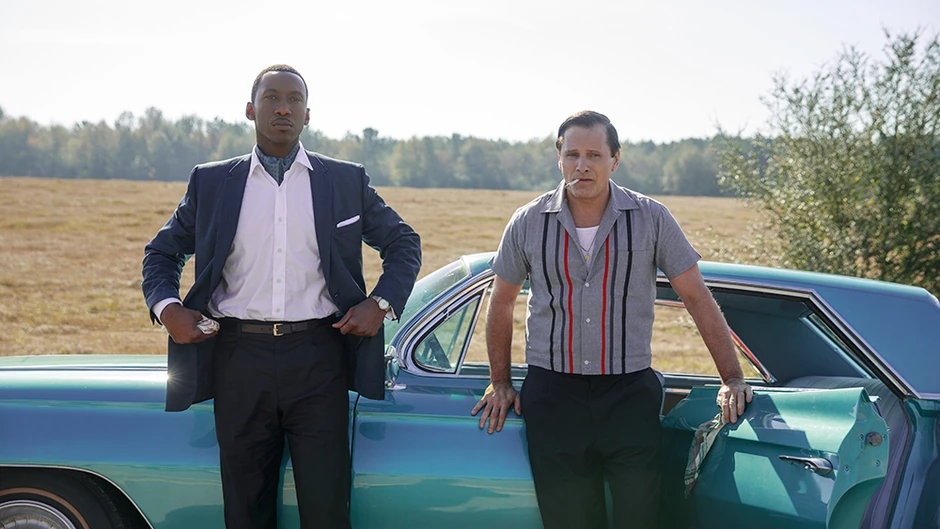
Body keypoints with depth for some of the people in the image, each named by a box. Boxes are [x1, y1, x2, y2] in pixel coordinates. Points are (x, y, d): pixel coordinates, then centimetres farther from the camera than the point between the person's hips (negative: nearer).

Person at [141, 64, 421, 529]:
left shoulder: (347, 181, 9)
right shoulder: (211, 182, 10)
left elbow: (404, 244, 15)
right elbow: (162, 251, 18)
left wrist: (381, 303, 0)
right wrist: (166, 308, -1)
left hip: (318, 361, -1)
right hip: (240, 357, 1)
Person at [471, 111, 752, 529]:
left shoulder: (651, 219, -1)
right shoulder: (528, 223, 3)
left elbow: (698, 299, 2)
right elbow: (501, 306, 14)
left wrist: (732, 378, -3)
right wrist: (500, 383, 14)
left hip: (630, 394, -1)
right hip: (551, 395, 1)